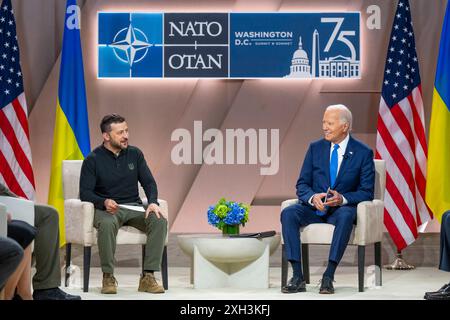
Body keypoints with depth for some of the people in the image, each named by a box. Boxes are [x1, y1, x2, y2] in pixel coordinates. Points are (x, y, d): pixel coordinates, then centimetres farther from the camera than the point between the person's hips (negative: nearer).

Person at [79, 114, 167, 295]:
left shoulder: (135, 154, 9)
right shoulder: (93, 160, -2)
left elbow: (149, 182, 5)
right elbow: (85, 193, -6)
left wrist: (153, 202, -16)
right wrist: (104, 202, -26)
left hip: (134, 207, 3)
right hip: (106, 208, -3)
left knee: (160, 221, -27)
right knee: (107, 224, -39)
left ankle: (148, 277, -25)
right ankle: (108, 277, -24)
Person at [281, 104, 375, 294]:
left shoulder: (363, 153, 0)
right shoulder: (315, 148, 9)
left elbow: (366, 192, -3)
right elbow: (302, 184, 7)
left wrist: (343, 199, -23)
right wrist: (312, 197, -17)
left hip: (343, 207, -3)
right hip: (314, 207, 3)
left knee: (346, 216, -39)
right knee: (288, 213, -28)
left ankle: (328, 276, -37)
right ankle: (297, 277, -30)